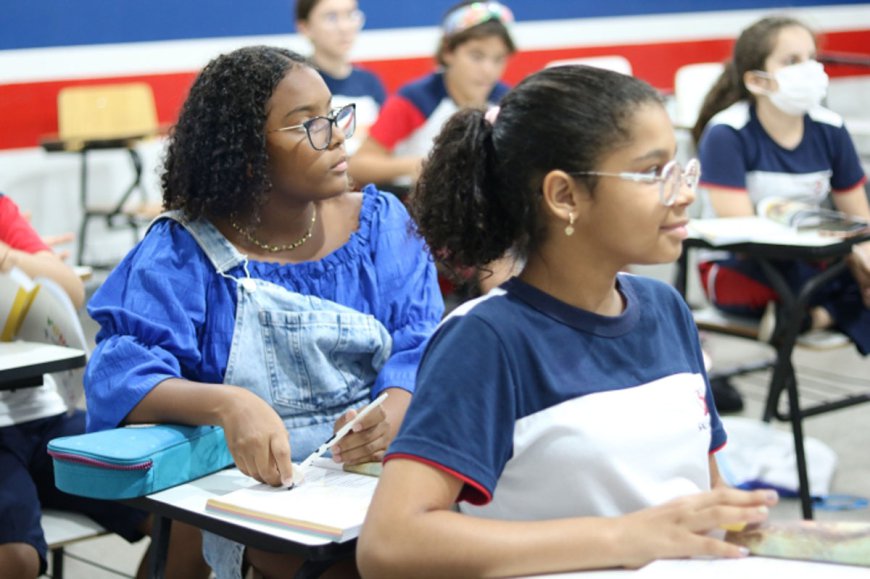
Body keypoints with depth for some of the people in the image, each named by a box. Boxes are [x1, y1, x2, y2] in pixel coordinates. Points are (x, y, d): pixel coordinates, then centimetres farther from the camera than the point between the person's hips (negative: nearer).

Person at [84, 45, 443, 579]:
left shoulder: (380, 221, 8)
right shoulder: (181, 253, -2)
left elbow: (420, 341, -1)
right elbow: (124, 375, -14)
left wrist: (395, 412, -26)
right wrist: (226, 404, -36)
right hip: (254, 487, -3)